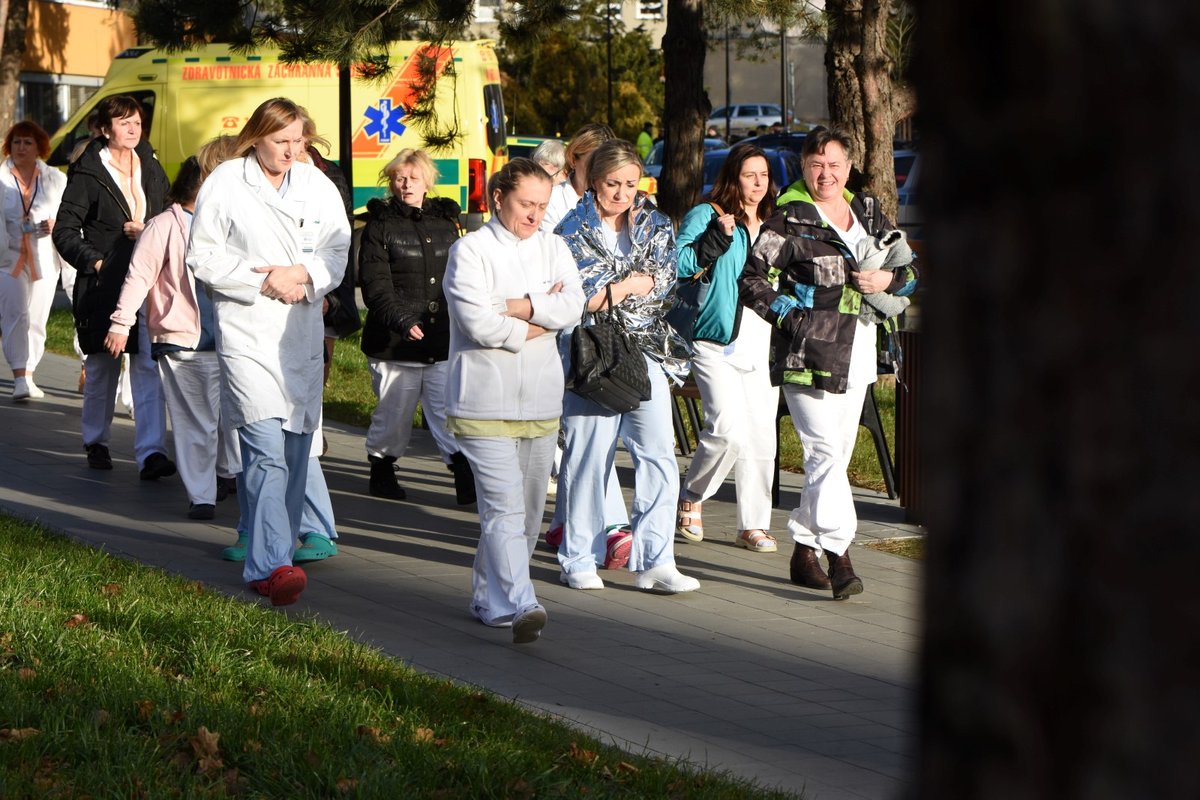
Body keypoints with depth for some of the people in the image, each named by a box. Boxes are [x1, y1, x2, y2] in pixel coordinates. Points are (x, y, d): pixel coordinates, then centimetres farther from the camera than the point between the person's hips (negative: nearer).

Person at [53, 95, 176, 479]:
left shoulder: (150, 168, 10)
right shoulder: (88, 173, -4)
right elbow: (64, 230, -3)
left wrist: (146, 231, -1)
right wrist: (95, 261, -13)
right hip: (104, 284, -3)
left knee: (149, 366, -9)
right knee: (102, 367, 9)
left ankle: (151, 453, -13)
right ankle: (96, 443, 28)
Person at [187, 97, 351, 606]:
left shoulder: (317, 186, 8)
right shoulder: (224, 184, -3)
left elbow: (338, 252, 10)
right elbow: (202, 257, -3)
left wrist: (305, 274, -11)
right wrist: (262, 282, -13)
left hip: (303, 333, 5)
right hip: (247, 333, -5)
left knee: (295, 450, 7)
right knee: (265, 450, -17)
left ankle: (268, 561, 19)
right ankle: (272, 566, -22)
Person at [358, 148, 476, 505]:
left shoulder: (445, 224, 14)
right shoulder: (380, 226, 0)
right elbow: (376, 286, -10)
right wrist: (402, 320, -24)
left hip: (444, 341, 3)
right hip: (394, 342, -3)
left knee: (452, 409, -6)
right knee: (394, 412, 5)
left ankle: (466, 477, -10)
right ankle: (382, 471, 25)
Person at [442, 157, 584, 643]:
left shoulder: (553, 249, 12)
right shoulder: (470, 251, -3)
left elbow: (572, 307, -5)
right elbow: (478, 324, -15)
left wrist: (514, 307, -14)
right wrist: (540, 320, -4)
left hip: (540, 402, 6)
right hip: (485, 401, -6)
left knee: (528, 511, 9)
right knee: (504, 507, -15)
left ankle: (491, 599, 21)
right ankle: (518, 607, -24)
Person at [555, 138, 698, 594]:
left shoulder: (655, 225, 13)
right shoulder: (573, 230, 3)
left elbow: (663, 282, -2)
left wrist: (608, 289, -11)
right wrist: (634, 283, -9)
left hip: (646, 352, 4)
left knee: (659, 454, -3)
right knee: (588, 454, -2)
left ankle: (655, 561, -1)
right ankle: (579, 559, 9)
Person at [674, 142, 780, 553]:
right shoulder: (706, 216, 0)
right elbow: (679, 265, -12)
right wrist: (718, 236, -19)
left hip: (761, 342, 6)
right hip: (718, 343, -6)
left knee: (761, 434, 3)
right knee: (728, 429, -18)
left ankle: (753, 524, 12)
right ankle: (691, 498, 7)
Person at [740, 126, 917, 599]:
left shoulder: (867, 213, 13)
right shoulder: (789, 219, -5)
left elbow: (910, 271, 20)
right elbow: (754, 280, -8)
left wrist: (888, 280, -2)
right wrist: (793, 319, -14)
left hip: (856, 356, 7)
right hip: (808, 358, -7)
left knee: (836, 455, 11)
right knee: (825, 454, -14)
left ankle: (805, 549, 21)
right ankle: (839, 554, -18)